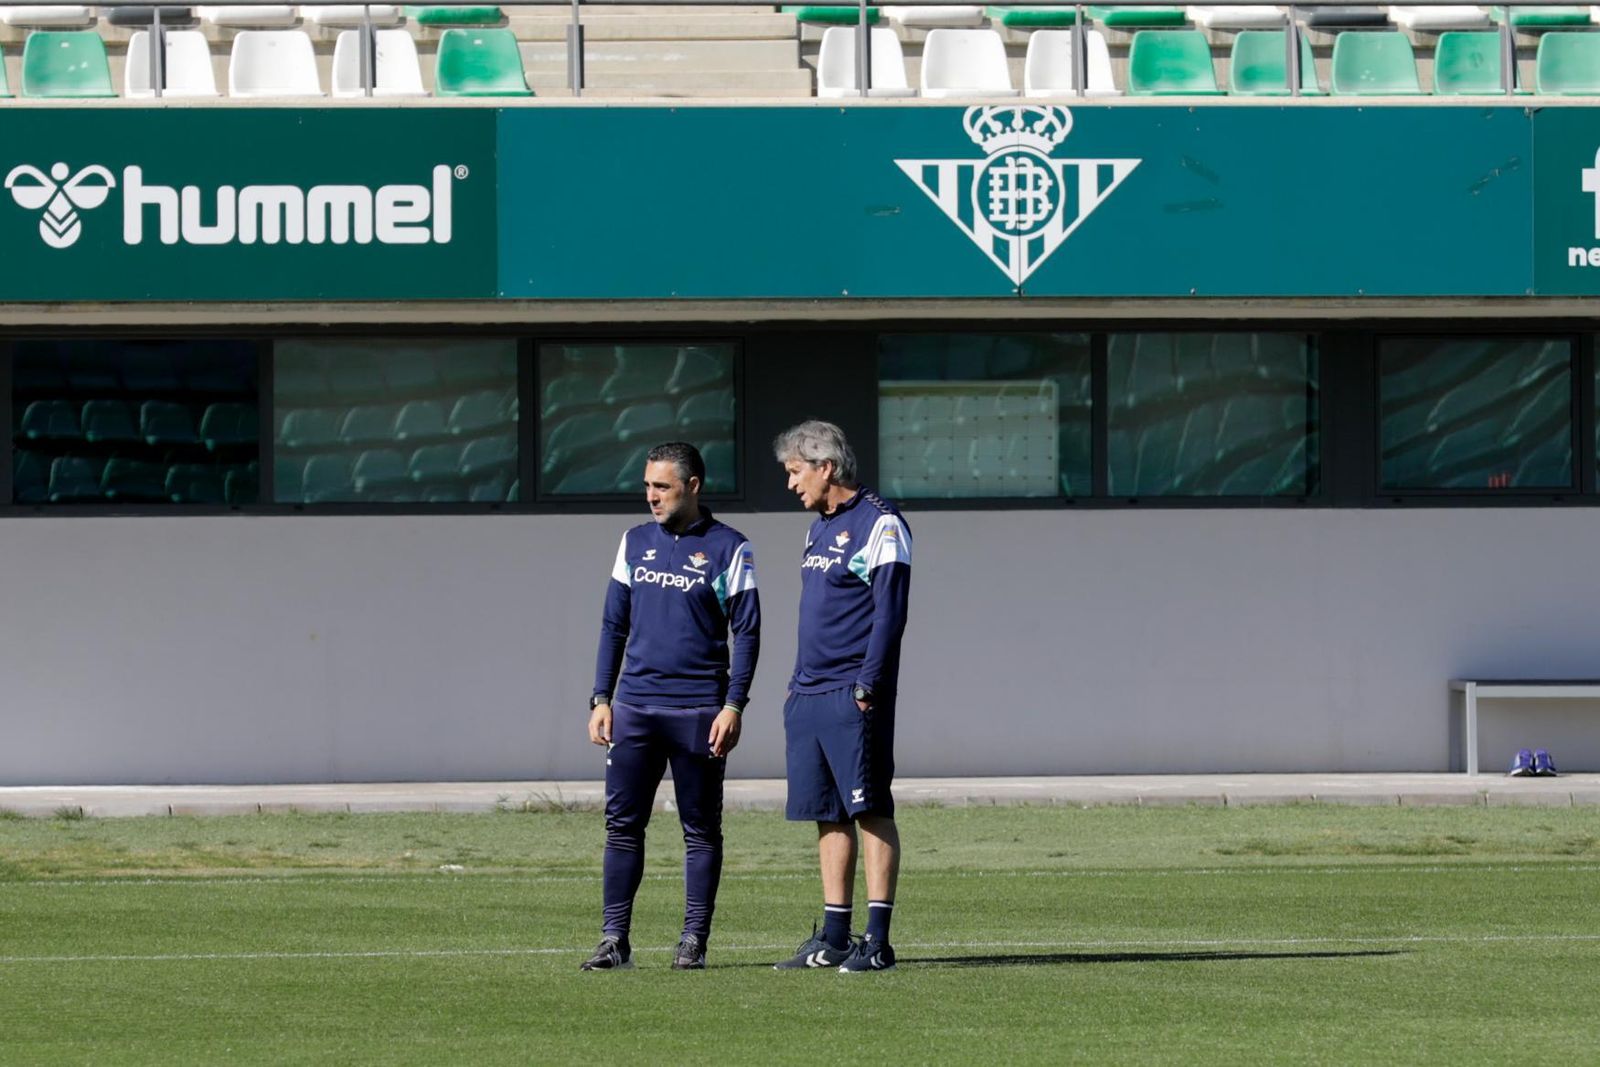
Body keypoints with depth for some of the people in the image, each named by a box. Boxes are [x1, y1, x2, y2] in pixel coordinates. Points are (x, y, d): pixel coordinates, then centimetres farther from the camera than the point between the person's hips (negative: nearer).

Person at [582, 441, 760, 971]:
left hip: (698, 710, -4)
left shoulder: (727, 548, 0)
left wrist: (733, 706, -10)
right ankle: (614, 939, 2)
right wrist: (601, 699, 7)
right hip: (633, 707, 4)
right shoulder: (635, 543, 12)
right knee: (622, 824, 0)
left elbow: (747, 631, -2)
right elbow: (614, 625, 15)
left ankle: (694, 941, 6)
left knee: (701, 829, 2)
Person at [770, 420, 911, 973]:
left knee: (870, 810, -8)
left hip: (852, 696, -9)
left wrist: (866, 685, -20)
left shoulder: (879, 524, -8)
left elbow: (889, 612, -14)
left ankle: (877, 940, -10)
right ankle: (833, 940, 11)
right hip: (809, 694, 9)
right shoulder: (820, 528, 19)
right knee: (828, 815, 8)